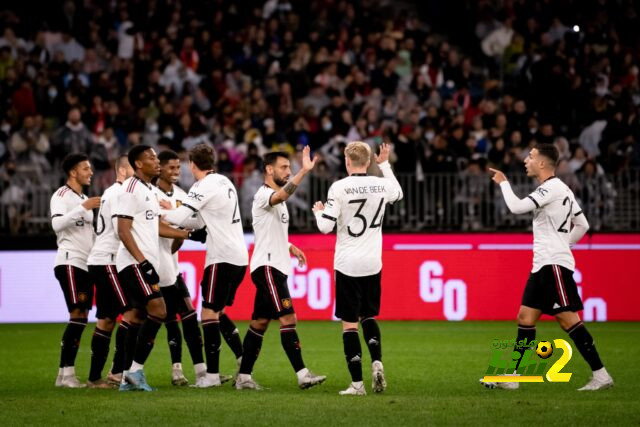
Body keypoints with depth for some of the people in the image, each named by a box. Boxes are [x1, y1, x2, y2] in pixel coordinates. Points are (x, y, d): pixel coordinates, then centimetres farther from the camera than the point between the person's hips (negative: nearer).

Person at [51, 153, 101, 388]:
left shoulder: (85, 199, 23)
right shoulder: (62, 195, -5)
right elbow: (57, 224, -22)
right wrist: (84, 208, -25)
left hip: (86, 264, 9)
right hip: (70, 261, -9)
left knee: (80, 319, 5)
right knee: (77, 316, -16)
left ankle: (65, 373, 6)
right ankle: (66, 373, -17)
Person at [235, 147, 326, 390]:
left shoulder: (276, 198, 21)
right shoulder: (264, 195, -12)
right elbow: (281, 195, -37)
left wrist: (290, 247, 18)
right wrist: (304, 171, -47)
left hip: (276, 267, 10)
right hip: (267, 267, -10)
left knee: (259, 323, 10)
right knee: (288, 318, -16)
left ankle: (243, 377, 13)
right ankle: (302, 374, -21)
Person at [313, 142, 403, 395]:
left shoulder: (339, 187, -12)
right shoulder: (382, 185, 1)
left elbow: (325, 227, -12)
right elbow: (398, 193, 26)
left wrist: (318, 211, 9)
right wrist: (385, 164, 34)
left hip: (347, 265, -4)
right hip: (373, 264, 4)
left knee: (349, 322, 1)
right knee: (368, 317, 21)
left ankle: (357, 383, -3)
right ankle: (377, 361, -3)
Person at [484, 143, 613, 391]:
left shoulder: (552, 188, -12)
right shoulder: (562, 189, 17)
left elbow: (517, 207, -20)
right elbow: (583, 226, 22)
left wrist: (503, 183, -5)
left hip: (555, 264, -10)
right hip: (542, 266, 10)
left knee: (567, 319, -12)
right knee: (526, 318, 8)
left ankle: (601, 375, -12)